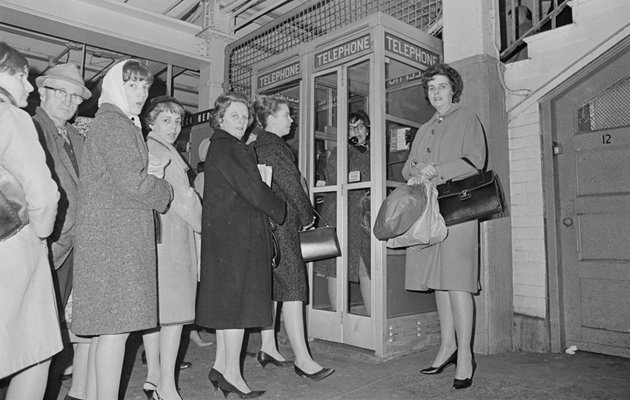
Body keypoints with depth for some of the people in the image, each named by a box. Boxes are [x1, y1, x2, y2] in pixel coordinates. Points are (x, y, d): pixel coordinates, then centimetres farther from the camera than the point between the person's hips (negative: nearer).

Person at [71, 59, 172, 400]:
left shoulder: (122, 123, 23)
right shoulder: (112, 121, -8)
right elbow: (131, 182, -17)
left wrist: (146, 173, 7)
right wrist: (164, 191, 1)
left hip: (110, 233, 10)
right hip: (115, 234, -10)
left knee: (106, 325, 13)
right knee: (117, 324, -8)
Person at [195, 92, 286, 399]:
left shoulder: (229, 147, 20)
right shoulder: (225, 147, -11)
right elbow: (251, 189, -16)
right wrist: (281, 211, -3)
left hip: (228, 232, 10)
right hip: (236, 232, -10)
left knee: (228, 300, 12)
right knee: (238, 298, -5)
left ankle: (220, 366, 20)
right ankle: (232, 372, 4)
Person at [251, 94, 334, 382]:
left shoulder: (258, 146, 17)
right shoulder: (272, 147, -13)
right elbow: (290, 184, -15)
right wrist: (307, 216, -1)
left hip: (266, 225, 10)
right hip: (281, 225, -10)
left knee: (271, 287, 14)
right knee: (293, 290, -8)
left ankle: (268, 348, 24)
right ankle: (302, 359, -3)